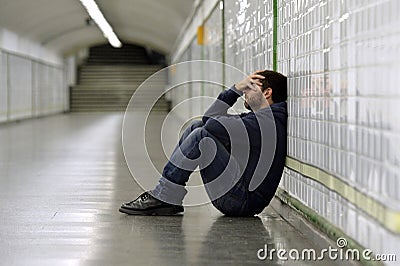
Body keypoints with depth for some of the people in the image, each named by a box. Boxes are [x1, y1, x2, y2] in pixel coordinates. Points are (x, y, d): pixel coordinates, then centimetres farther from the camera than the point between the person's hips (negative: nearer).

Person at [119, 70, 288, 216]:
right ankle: (166, 197, 2)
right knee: (195, 127, 10)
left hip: (244, 201, -10)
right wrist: (235, 90, 9)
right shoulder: (260, 118, 17)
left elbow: (215, 125, -20)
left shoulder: (272, 121, -15)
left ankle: (164, 198, -12)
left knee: (200, 136, -19)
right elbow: (208, 118, 16)